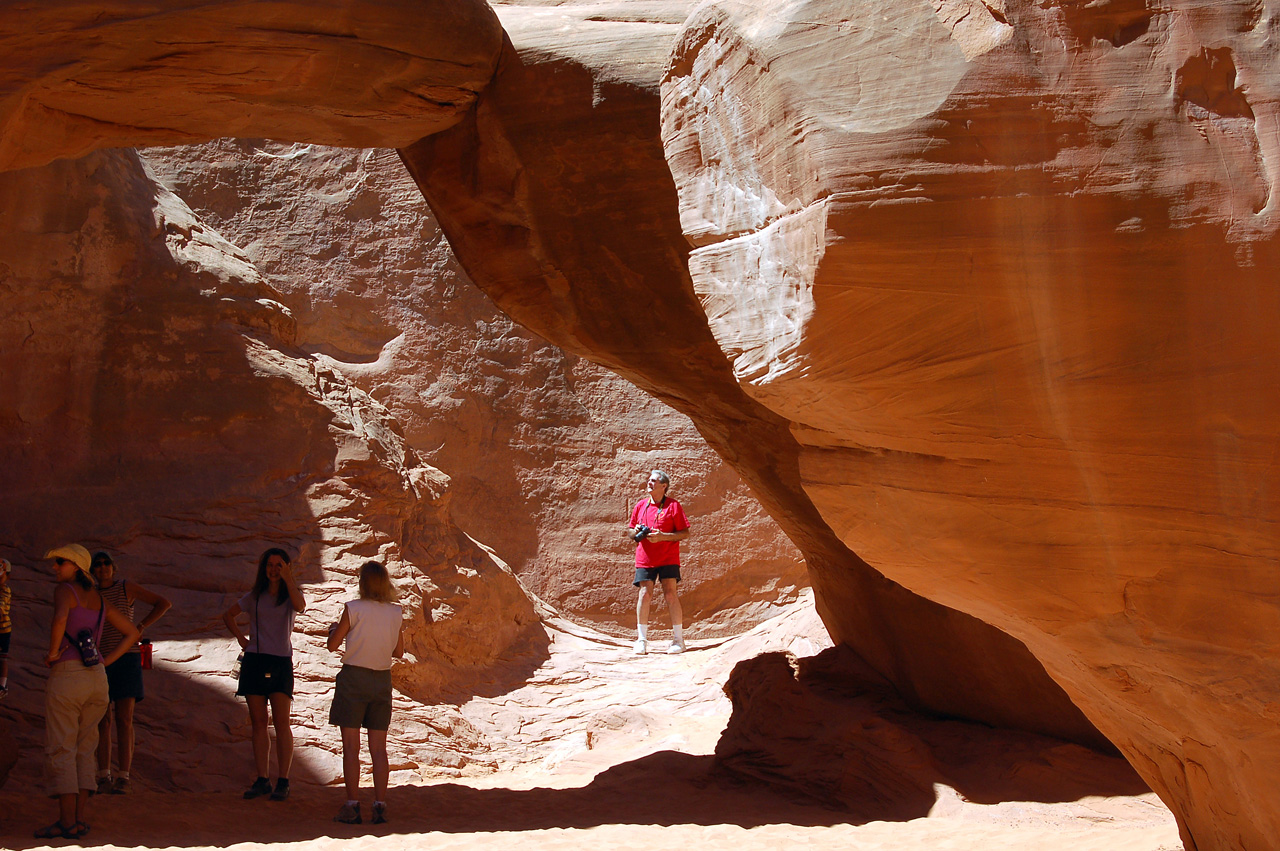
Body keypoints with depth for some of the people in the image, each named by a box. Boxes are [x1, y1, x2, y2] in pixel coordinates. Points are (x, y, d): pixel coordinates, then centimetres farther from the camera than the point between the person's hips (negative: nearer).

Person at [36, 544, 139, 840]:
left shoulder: (64, 590, -4)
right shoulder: (100, 600, 17)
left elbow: (60, 618, -26)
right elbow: (132, 633, 21)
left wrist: (52, 652, -13)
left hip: (66, 675, -7)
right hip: (97, 678, 7)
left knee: (60, 751, -2)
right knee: (83, 751, 11)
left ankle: (67, 822, -6)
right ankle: (81, 818, 6)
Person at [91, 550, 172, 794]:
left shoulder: (126, 587, 0)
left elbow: (163, 603, 1)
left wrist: (139, 628, -5)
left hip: (126, 658, -3)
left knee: (124, 720, -8)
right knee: (102, 721, 0)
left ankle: (123, 778, -7)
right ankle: (104, 778, 4)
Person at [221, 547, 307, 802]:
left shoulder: (290, 595, 7)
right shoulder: (255, 596, 13)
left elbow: (300, 606, -18)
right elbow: (228, 615, 25)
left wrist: (287, 579, -15)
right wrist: (241, 638, 11)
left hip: (280, 662, -3)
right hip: (254, 661, 3)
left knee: (281, 721, -9)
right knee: (258, 723, 3)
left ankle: (283, 781, -7)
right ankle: (262, 780, 7)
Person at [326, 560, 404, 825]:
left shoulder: (353, 609, -10)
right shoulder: (396, 613, 1)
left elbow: (333, 645, -4)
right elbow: (399, 652, 9)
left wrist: (332, 629, 17)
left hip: (353, 677, -3)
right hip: (382, 680, 3)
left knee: (351, 746, 0)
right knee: (379, 748, 7)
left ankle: (352, 806, -2)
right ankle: (380, 806, 4)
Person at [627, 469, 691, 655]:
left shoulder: (673, 505, -2)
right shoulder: (640, 506, 11)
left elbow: (685, 533, -5)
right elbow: (629, 531, 20)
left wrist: (662, 536, -17)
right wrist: (635, 532, -5)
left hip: (668, 558, -3)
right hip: (645, 558, 3)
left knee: (670, 593, -8)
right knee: (645, 594, -4)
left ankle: (678, 639, -2)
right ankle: (642, 639, 1)